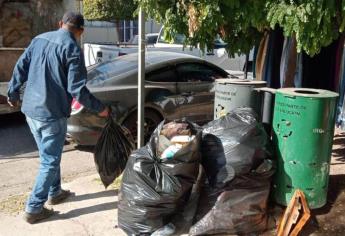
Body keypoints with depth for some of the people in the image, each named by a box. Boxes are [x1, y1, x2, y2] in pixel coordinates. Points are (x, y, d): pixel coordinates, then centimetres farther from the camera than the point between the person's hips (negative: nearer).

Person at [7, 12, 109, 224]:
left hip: (30, 109, 8)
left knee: (49, 156, 23)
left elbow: (20, 68, 11)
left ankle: (54, 193, 37)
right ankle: (34, 209, 11)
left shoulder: (39, 39, 9)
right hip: (51, 113, -8)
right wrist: (99, 108, -6)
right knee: (50, 161, 5)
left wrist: (13, 94, 24)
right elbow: (77, 89, -18)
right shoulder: (72, 49, -13)